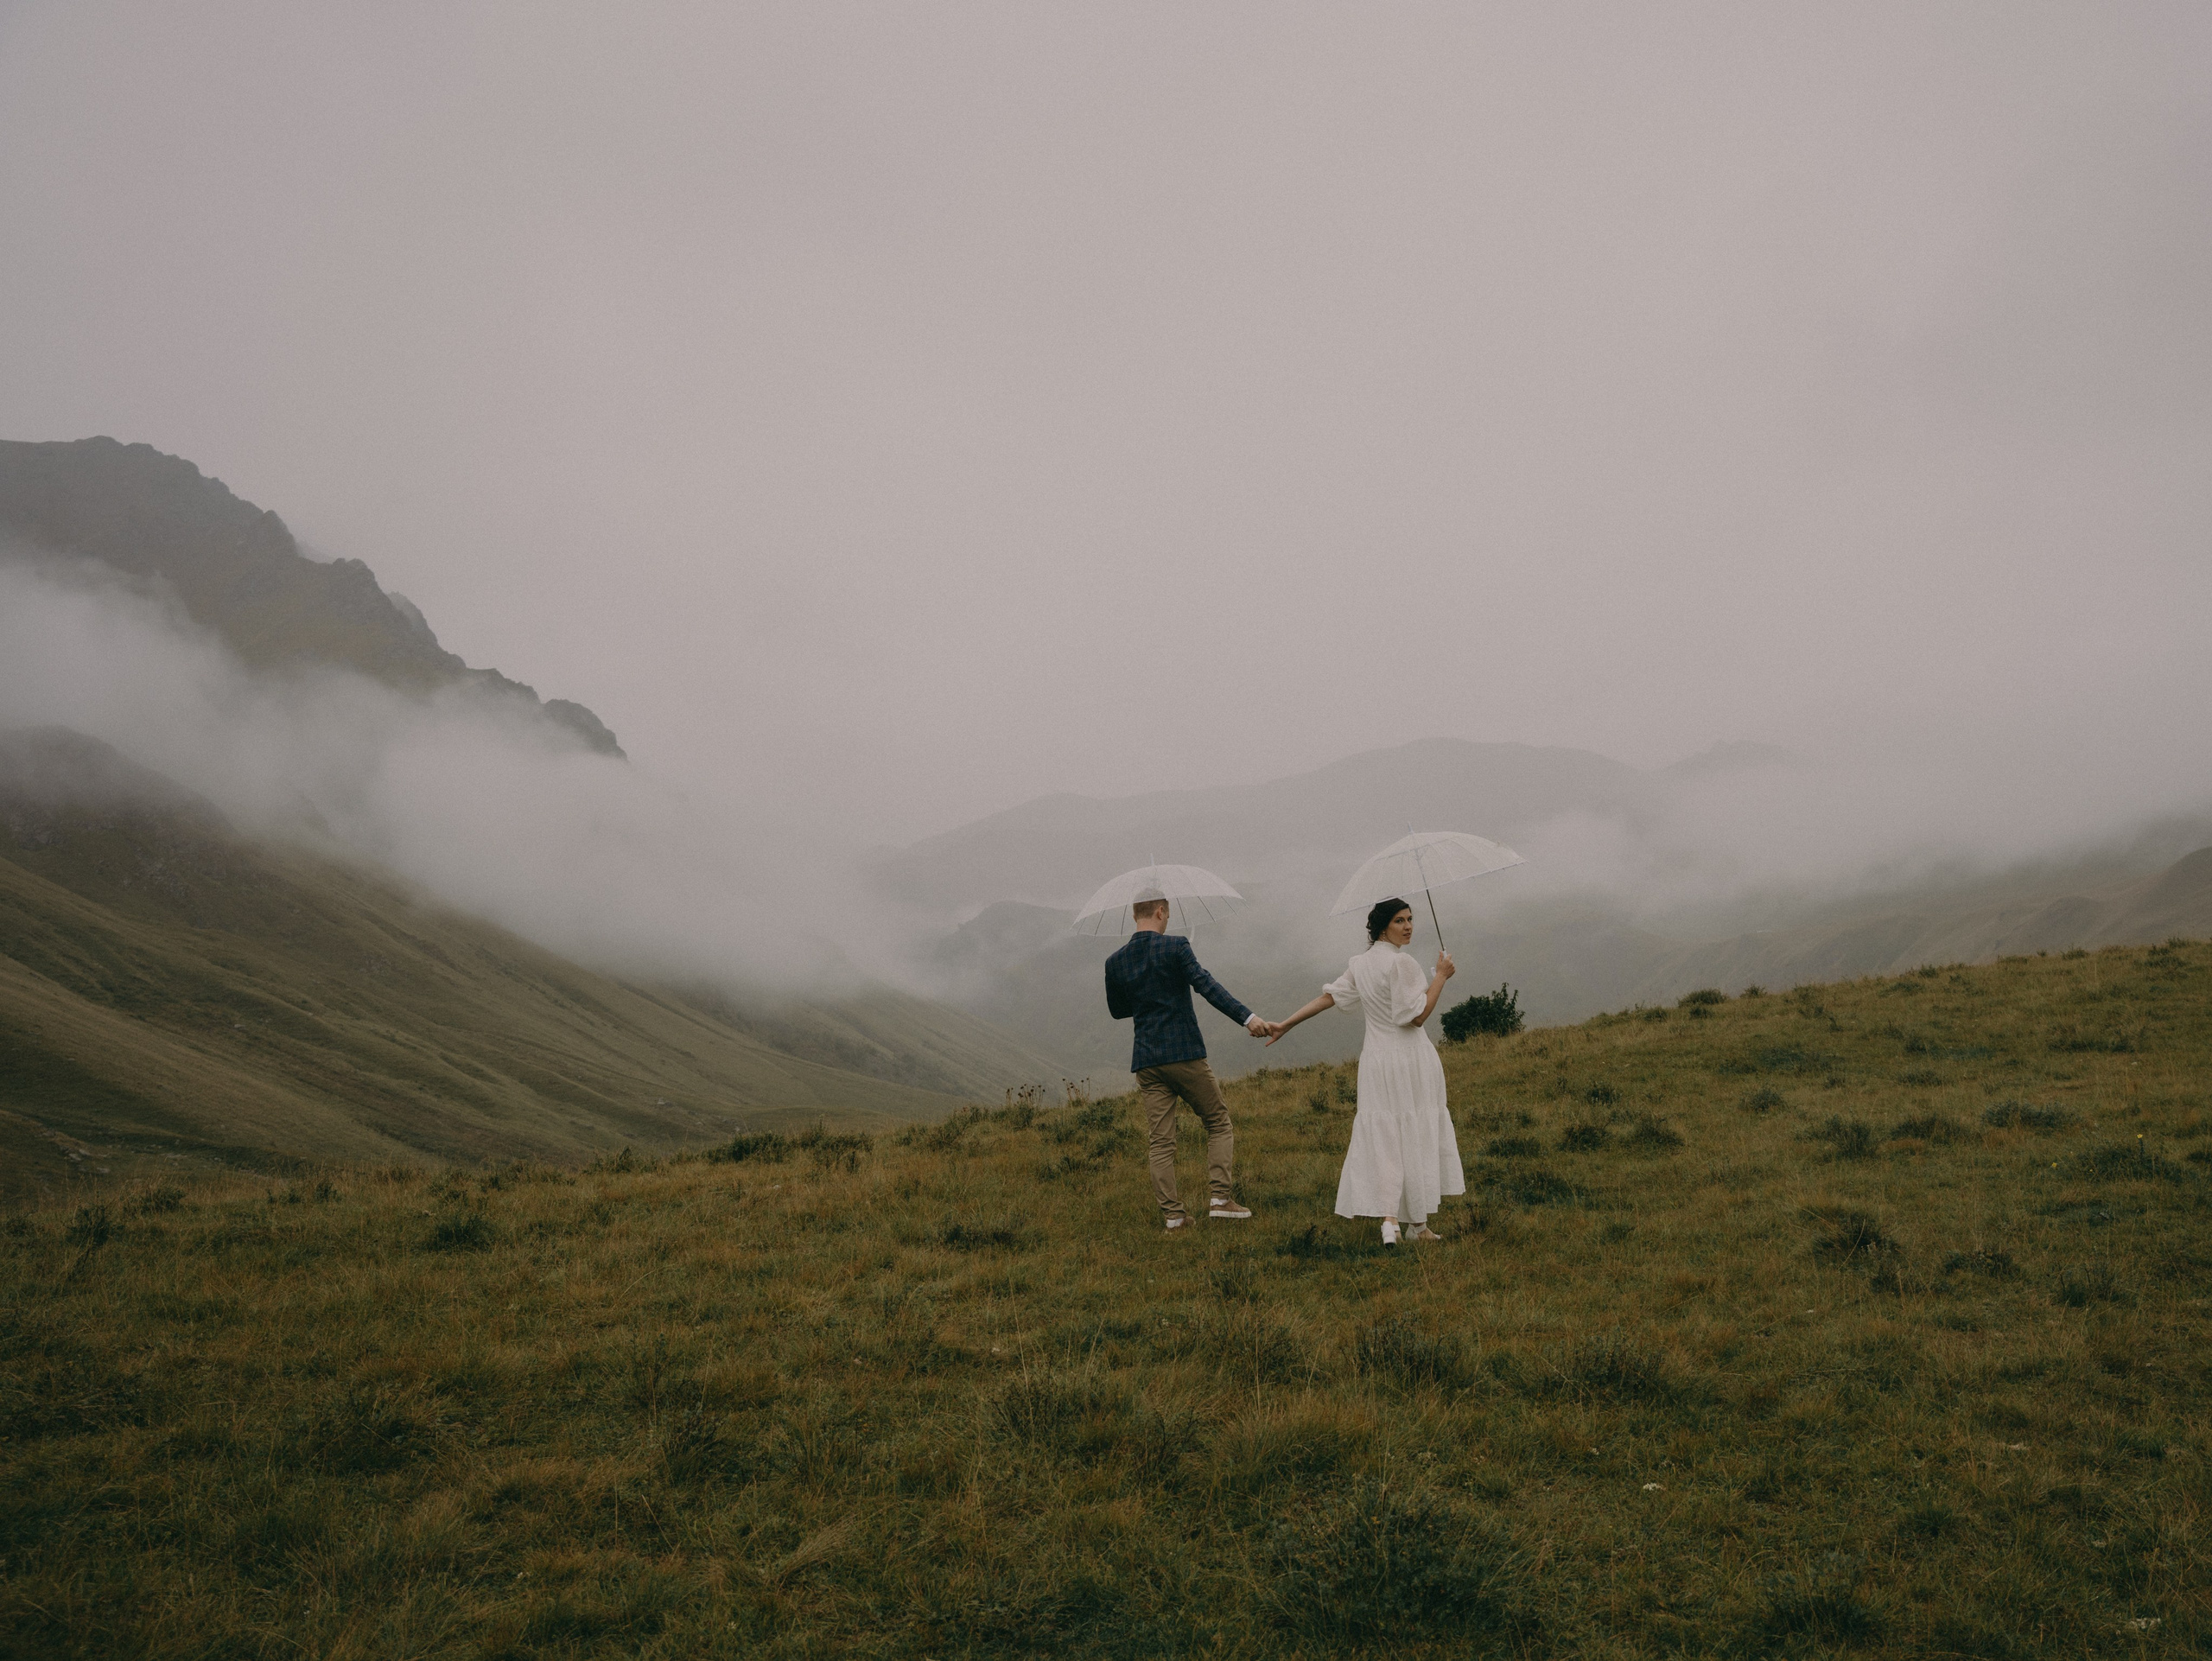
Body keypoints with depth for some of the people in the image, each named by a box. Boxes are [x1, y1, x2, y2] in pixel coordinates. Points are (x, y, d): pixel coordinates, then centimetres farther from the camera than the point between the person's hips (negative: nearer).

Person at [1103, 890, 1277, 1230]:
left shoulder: (1115, 962, 7)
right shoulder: (1175, 946, -7)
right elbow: (1207, 986, -18)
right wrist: (1248, 1018, -24)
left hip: (1147, 1063, 4)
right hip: (1185, 1055, -4)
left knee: (1161, 1143, 6)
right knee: (1219, 1125, 11)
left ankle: (1173, 1214, 2)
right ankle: (1219, 1198, 0)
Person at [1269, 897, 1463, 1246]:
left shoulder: (1359, 964, 7)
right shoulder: (1401, 963, -15)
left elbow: (1328, 997, 7)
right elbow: (1417, 1016, -17)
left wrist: (1285, 1025, 14)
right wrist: (1441, 976, -10)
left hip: (1375, 1061, 6)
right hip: (1410, 1060, -6)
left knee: (1382, 1138, 5)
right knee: (1417, 1137, 4)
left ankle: (1388, 1219, -9)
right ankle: (1419, 1224, 9)